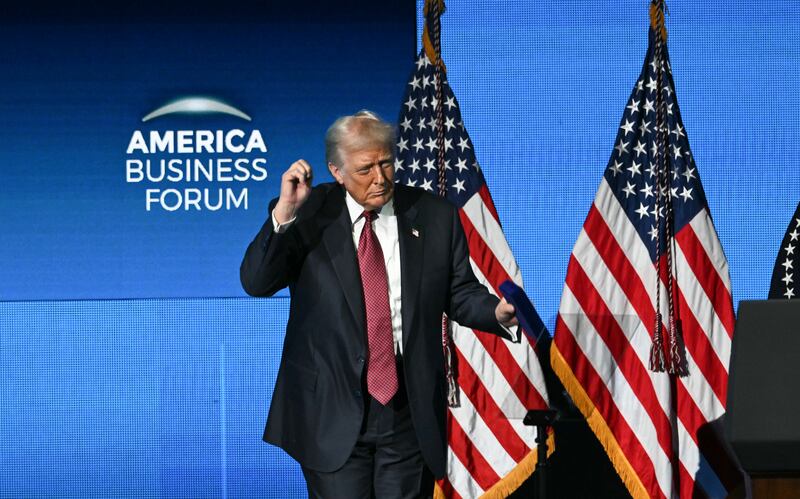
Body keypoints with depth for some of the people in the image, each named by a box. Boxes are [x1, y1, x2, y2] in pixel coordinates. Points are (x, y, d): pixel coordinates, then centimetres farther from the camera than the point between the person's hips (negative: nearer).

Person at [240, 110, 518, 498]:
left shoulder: (435, 216, 3)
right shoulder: (310, 215, -2)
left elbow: (460, 293, 8)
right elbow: (256, 283, -8)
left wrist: (498, 311, -14)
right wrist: (285, 211, -20)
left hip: (410, 409, 2)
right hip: (333, 409, -2)